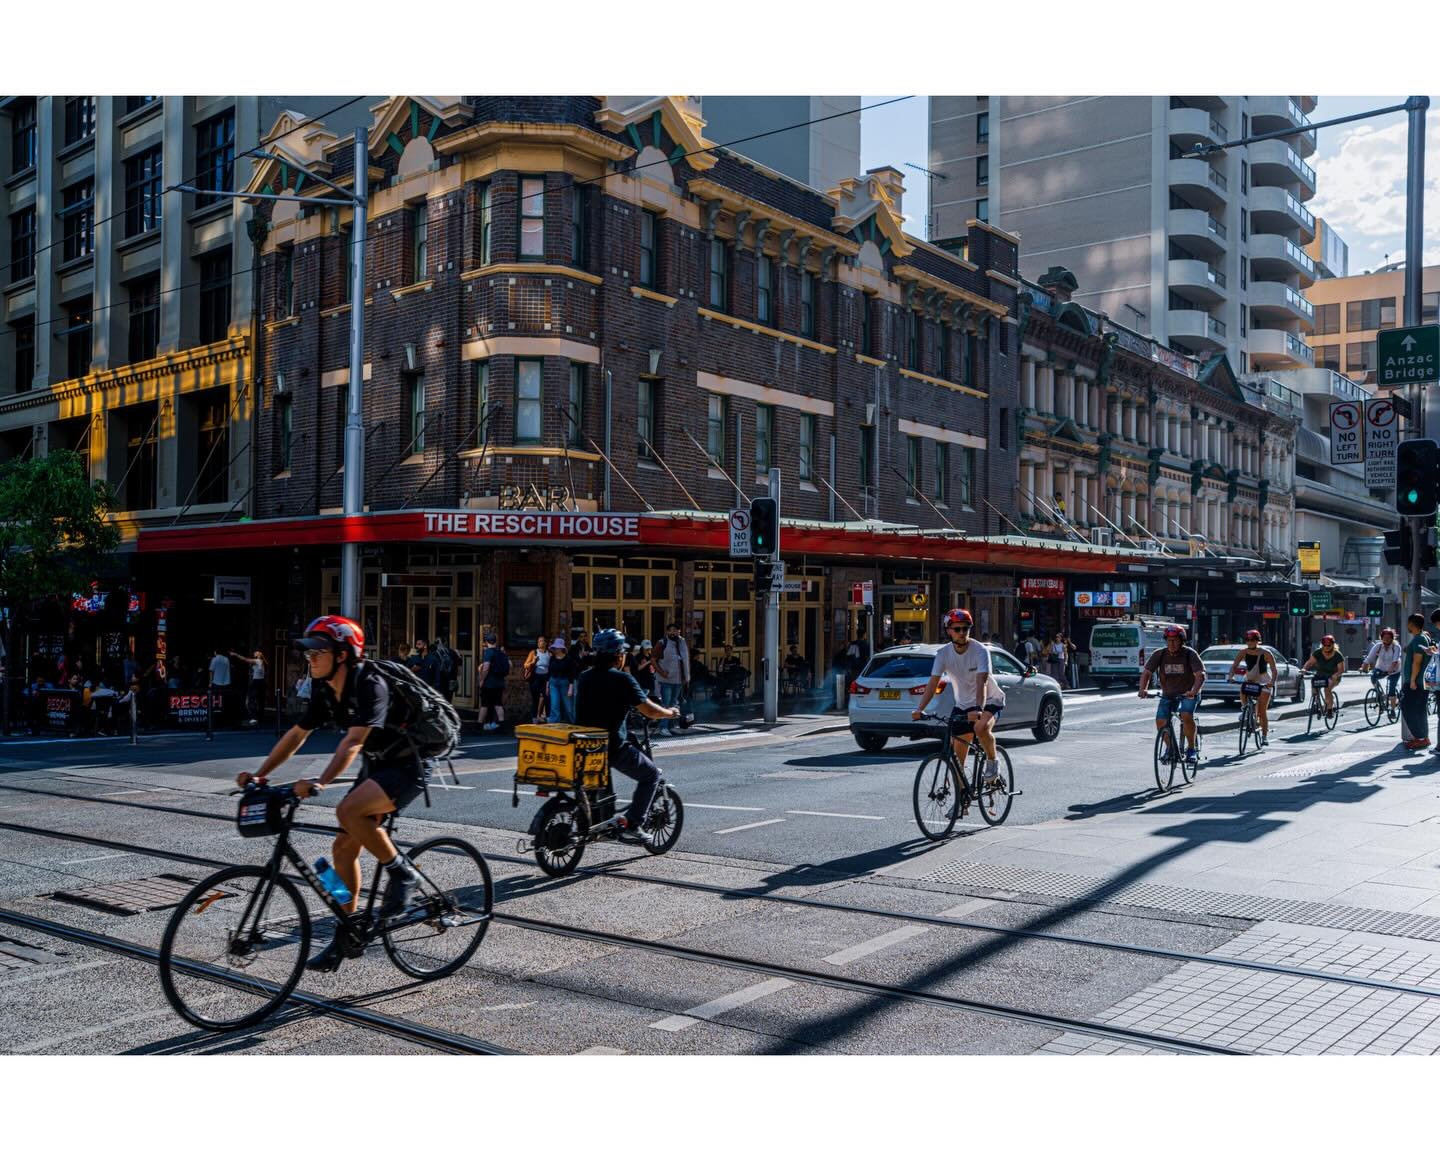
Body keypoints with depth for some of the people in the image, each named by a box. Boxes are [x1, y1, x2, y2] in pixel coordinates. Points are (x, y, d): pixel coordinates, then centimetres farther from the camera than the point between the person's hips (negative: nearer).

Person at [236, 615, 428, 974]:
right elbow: (297, 734, 4)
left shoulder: (370, 685, -26)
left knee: (349, 810, -31)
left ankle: (401, 873, -11)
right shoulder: (324, 689, 0)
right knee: (344, 847, 4)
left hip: (408, 766, -9)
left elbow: (353, 742, -36)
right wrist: (260, 774, -4)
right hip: (377, 766, 9)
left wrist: (320, 783, -48)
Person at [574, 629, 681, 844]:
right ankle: (632, 825, 3)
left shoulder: (584, 678, 9)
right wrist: (670, 713, 9)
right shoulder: (622, 679, -11)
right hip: (612, 746, -7)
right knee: (651, 774, 12)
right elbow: (650, 711, -10)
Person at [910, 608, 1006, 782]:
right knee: (957, 756, -1)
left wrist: (978, 709, -50)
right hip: (963, 705, 4)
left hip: (989, 701, -4)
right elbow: (933, 683, -16)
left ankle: (992, 762, -8)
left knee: (981, 728, -35)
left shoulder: (980, 651, -22)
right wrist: (919, 709, -30)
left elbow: (981, 682, -34)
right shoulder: (943, 653, -11)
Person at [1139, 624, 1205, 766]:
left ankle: (1191, 749, -10)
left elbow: (1200, 675, -25)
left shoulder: (1190, 653, -16)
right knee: (1160, 721, -12)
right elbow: (1146, 673, -14)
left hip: (1188, 693, -3)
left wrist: (1194, 691, -43)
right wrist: (1143, 689, -32)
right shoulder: (1159, 654, -10)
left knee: (1186, 716, -29)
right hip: (1168, 694, 3)